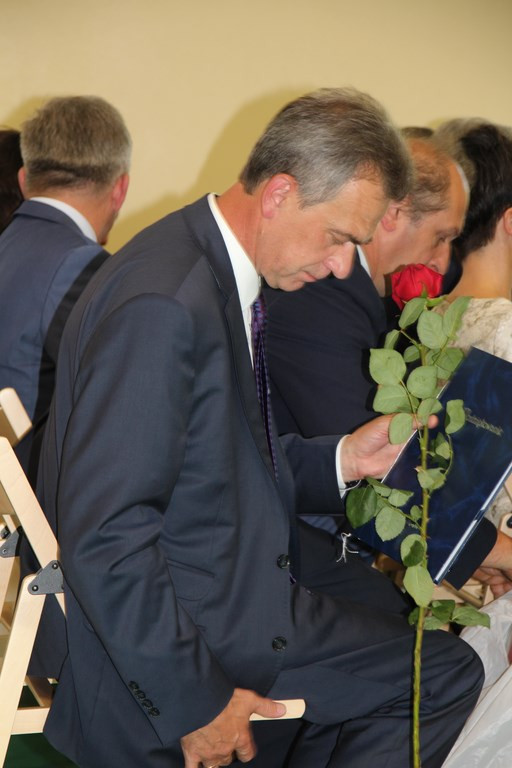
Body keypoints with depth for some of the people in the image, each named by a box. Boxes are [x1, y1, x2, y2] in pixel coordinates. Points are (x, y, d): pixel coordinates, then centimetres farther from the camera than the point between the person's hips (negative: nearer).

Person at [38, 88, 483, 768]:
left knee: (449, 671, 9)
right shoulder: (163, 303, -26)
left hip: (227, 601, 10)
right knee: (447, 675, -4)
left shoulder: (221, 277, 7)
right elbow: (104, 533, -28)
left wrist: (341, 460, 1)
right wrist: (194, 702, -22)